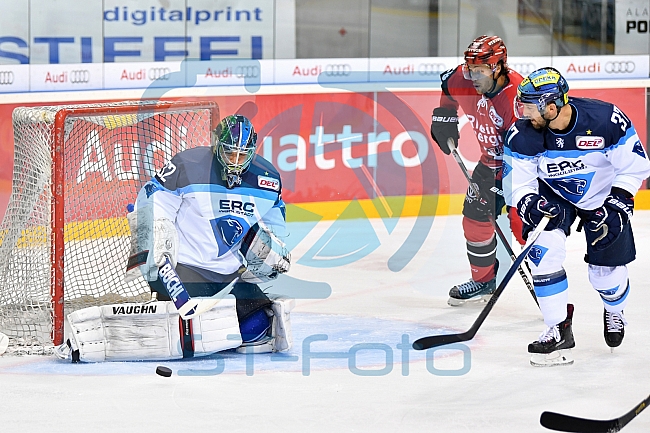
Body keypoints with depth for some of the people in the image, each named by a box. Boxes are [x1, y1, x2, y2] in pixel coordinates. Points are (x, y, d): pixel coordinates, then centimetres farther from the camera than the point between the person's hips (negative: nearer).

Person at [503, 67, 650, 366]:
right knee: (543, 248, -24)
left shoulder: (606, 120, -31)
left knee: (607, 272, 1)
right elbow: (517, 184, -18)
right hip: (553, 196, 1)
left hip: (604, 196, -1)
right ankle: (559, 330, -12)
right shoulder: (523, 134, -25)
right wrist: (530, 205, -39)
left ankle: (614, 312, 39)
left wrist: (616, 206, -25)